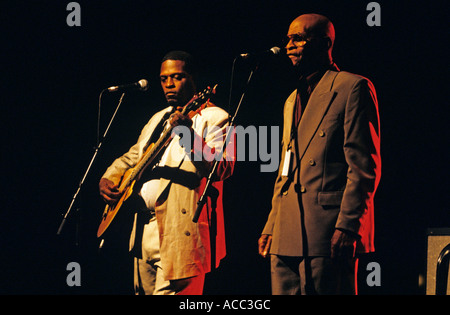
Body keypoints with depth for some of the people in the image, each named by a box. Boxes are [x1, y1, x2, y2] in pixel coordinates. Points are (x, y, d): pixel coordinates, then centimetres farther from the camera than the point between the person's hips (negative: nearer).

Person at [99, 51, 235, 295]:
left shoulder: (212, 117, -4)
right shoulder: (158, 119, 21)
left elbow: (222, 169, -19)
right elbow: (131, 158, 32)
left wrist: (189, 137, -34)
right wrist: (107, 180, 12)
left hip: (178, 235, -8)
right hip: (144, 230, 8)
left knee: (166, 290, -16)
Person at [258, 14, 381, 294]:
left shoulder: (352, 87, -1)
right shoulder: (292, 101, 24)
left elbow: (365, 166, -9)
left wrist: (347, 227, -16)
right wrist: (271, 227, 15)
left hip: (329, 235, -8)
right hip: (286, 239, 8)